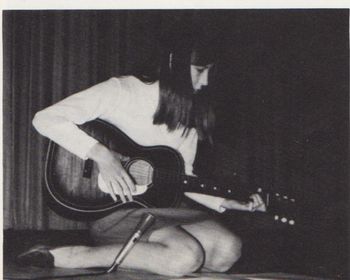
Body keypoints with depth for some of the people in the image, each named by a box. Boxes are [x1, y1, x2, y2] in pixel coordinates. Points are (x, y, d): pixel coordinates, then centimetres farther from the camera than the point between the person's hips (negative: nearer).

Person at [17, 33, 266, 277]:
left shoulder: (188, 117, 11)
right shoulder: (121, 91, -10)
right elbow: (45, 118, -17)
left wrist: (226, 203, 1)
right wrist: (101, 154, -28)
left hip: (156, 206, 7)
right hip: (105, 208, -7)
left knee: (228, 251, -13)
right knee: (186, 257, -29)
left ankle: (125, 254, -5)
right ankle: (72, 257, -18)